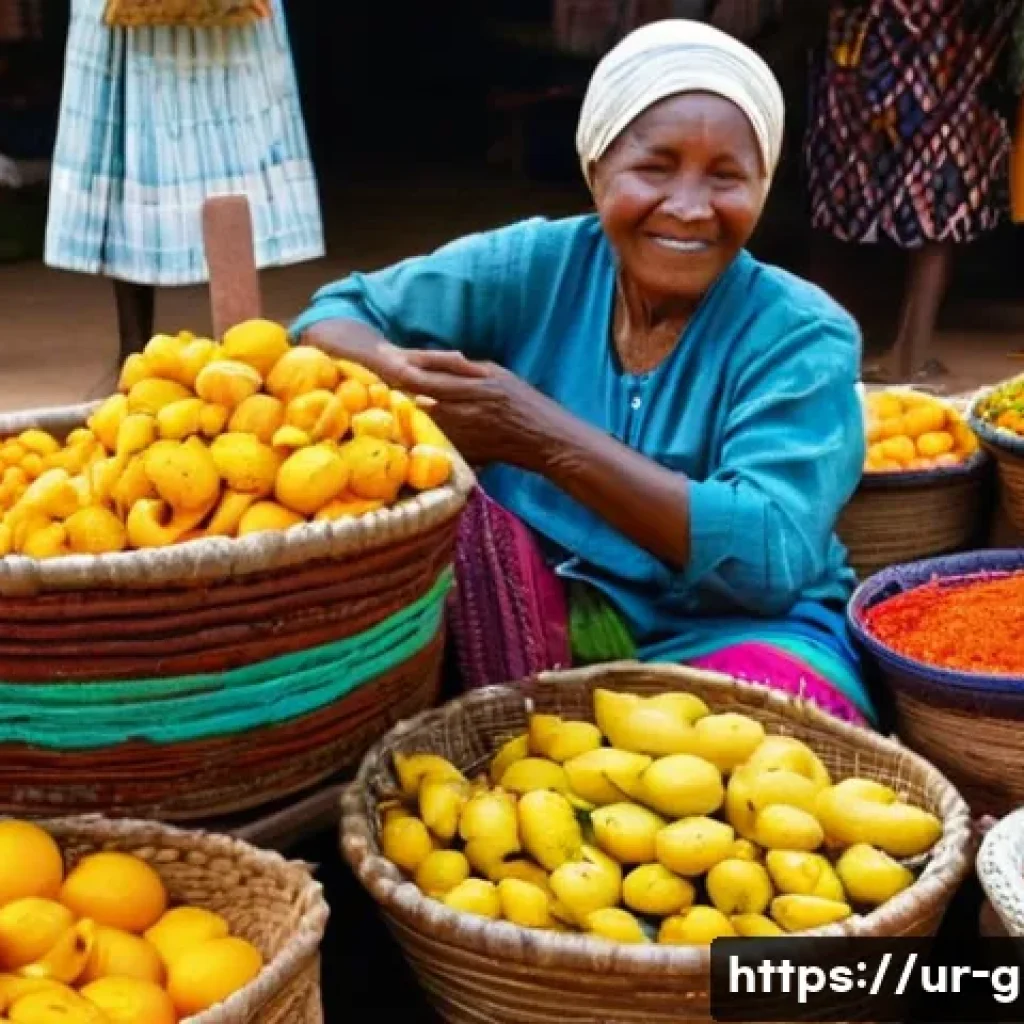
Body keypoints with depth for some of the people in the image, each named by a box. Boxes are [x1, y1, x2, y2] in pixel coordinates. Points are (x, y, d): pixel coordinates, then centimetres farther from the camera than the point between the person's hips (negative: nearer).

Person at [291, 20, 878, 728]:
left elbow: (770, 556, -21)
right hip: (537, 614, 3)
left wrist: (550, 441, -28)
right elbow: (338, 313, 4)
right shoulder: (535, 266, -1)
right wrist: (396, 375, -23)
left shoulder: (803, 336, -9)